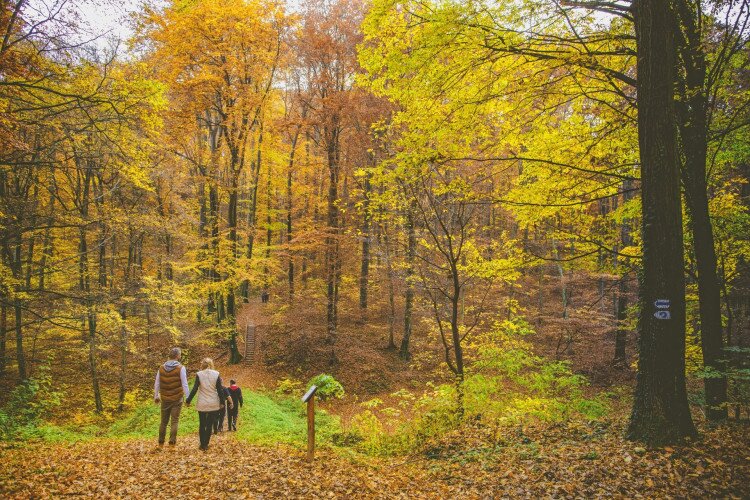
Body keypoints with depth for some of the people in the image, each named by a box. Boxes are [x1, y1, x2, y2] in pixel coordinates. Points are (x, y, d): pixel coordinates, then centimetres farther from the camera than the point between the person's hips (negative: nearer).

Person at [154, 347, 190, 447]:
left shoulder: (161, 368, 3)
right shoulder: (180, 368, -10)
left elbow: (157, 384, 8)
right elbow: (184, 384, -11)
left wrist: (156, 396, 19)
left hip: (165, 399, 4)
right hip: (177, 399, -4)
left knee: (164, 421, 14)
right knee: (174, 421, 1)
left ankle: (161, 443, 18)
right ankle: (172, 442, -3)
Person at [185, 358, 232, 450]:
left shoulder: (199, 374, -6)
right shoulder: (216, 374, -3)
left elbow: (194, 389, -7)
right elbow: (220, 389, -2)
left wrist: (188, 401, 2)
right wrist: (222, 401, 6)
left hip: (202, 404, -1)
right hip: (213, 404, 1)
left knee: (202, 425, 12)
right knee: (210, 425, 10)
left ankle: (202, 445, 12)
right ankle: (206, 444, 11)